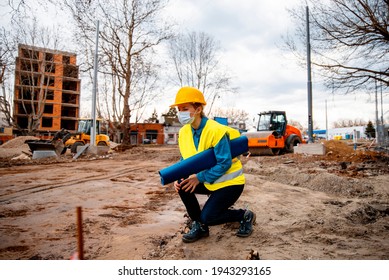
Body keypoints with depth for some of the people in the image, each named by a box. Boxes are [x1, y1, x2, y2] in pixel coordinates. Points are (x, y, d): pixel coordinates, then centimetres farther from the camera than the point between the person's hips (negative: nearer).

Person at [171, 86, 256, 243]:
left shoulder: (216, 130, -26)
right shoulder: (184, 132, -3)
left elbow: (224, 163, -26)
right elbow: (185, 160, 6)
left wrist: (200, 178, -26)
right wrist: (179, 177, -13)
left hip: (230, 181, -7)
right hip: (209, 182, 7)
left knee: (207, 217, -16)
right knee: (182, 185, -13)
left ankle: (245, 215, 11)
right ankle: (199, 226, 5)